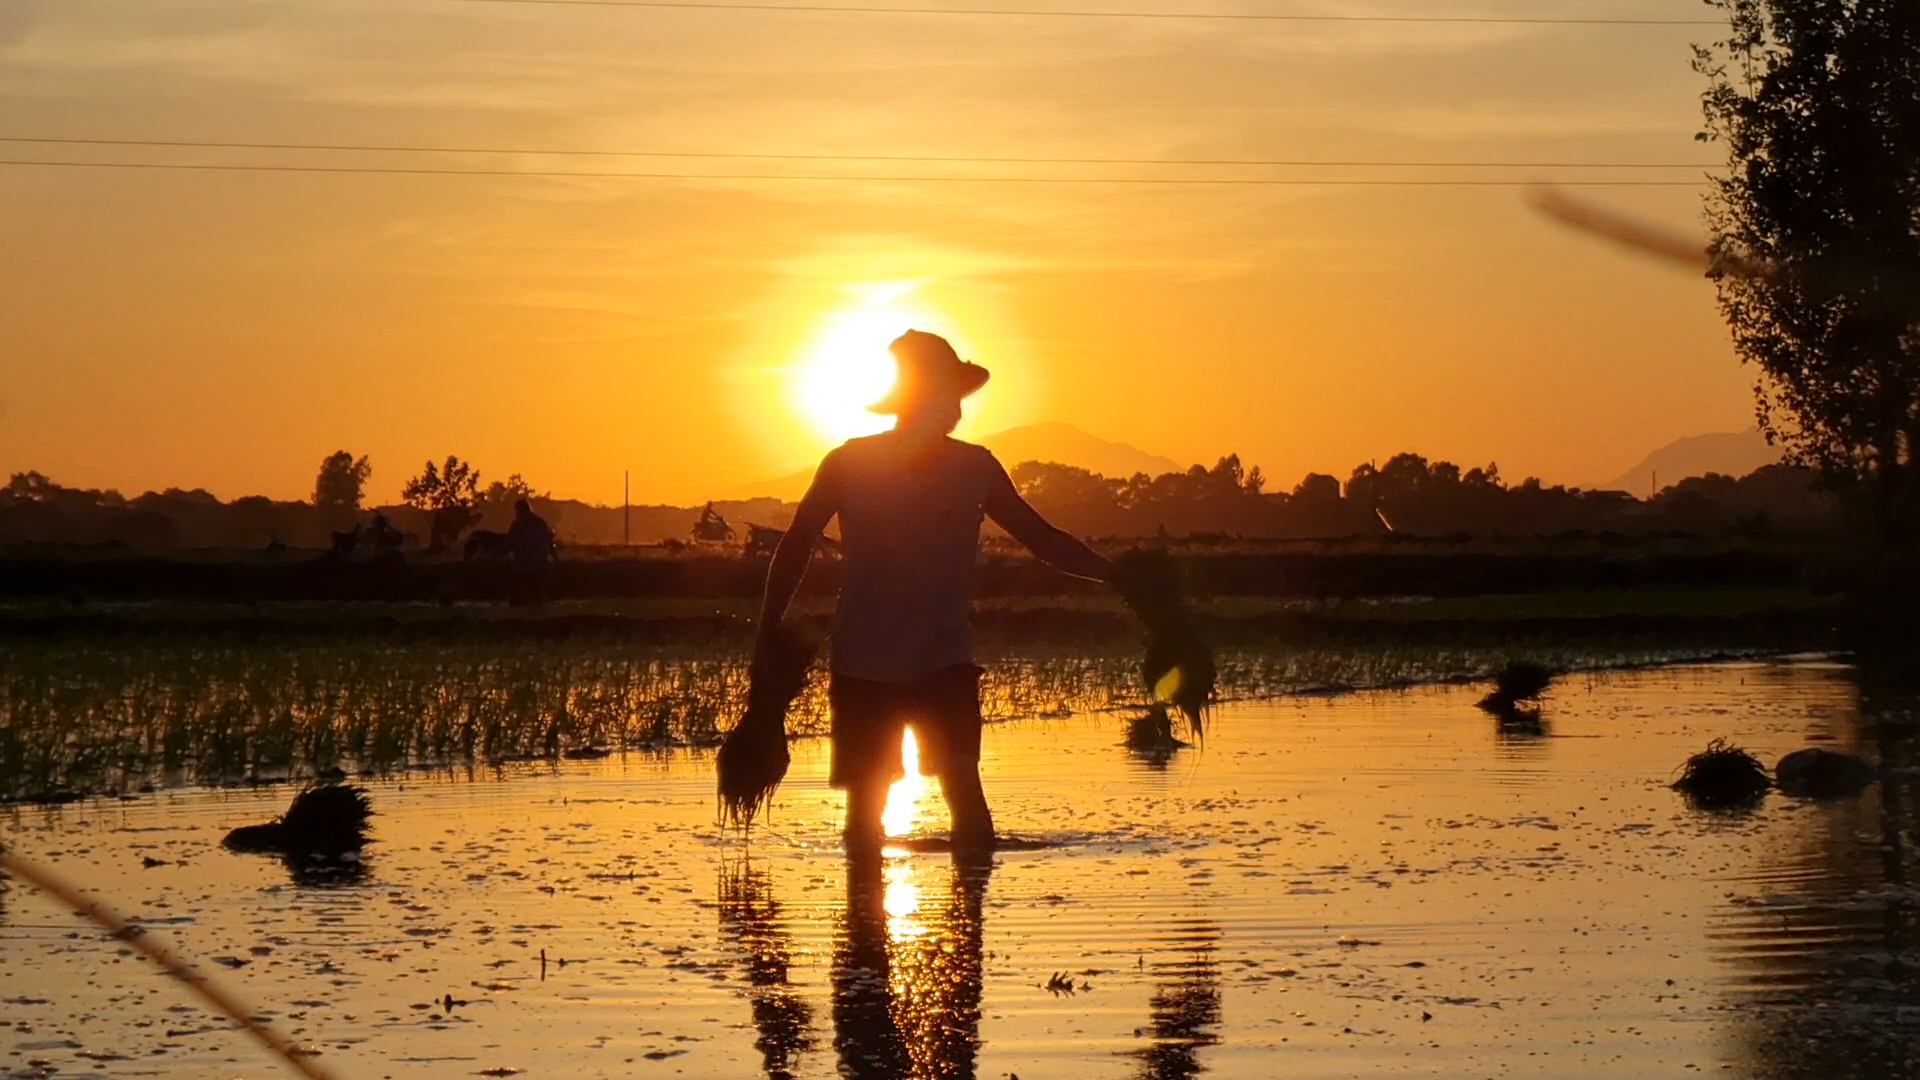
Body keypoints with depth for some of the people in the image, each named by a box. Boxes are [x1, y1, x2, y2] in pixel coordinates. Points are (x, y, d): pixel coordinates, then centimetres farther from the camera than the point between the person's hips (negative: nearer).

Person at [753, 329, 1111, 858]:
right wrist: (767, 638, 1)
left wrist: (1117, 574, -8)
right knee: (865, 800, 2)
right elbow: (795, 548, 3)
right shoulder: (850, 464, -5)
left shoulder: (975, 468, 0)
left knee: (960, 778, -18)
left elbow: (1045, 541, 4)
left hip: (944, 659, 1)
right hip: (862, 664, -1)